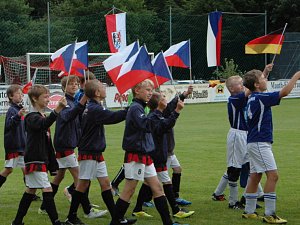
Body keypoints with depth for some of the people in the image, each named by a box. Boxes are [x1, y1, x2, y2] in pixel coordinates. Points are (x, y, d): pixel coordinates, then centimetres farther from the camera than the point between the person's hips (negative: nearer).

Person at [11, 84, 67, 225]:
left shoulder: (43, 117, 16)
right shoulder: (32, 117, -14)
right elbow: (44, 124, -39)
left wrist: (53, 164, 22)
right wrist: (57, 109, -51)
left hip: (42, 160, 10)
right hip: (35, 161, -10)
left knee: (31, 191, 13)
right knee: (47, 190, -12)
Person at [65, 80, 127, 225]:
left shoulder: (89, 107, 9)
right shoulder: (95, 109, -19)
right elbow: (113, 117, -25)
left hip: (96, 153, 9)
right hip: (88, 153, -9)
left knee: (105, 182, 6)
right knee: (83, 184, -1)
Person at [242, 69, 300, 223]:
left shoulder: (252, 98, 9)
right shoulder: (260, 98, -16)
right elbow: (284, 92, -17)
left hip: (255, 142, 10)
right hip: (260, 143, -10)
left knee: (255, 176, 13)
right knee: (272, 175, -12)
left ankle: (249, 212, 18)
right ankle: (269, 215, -14)